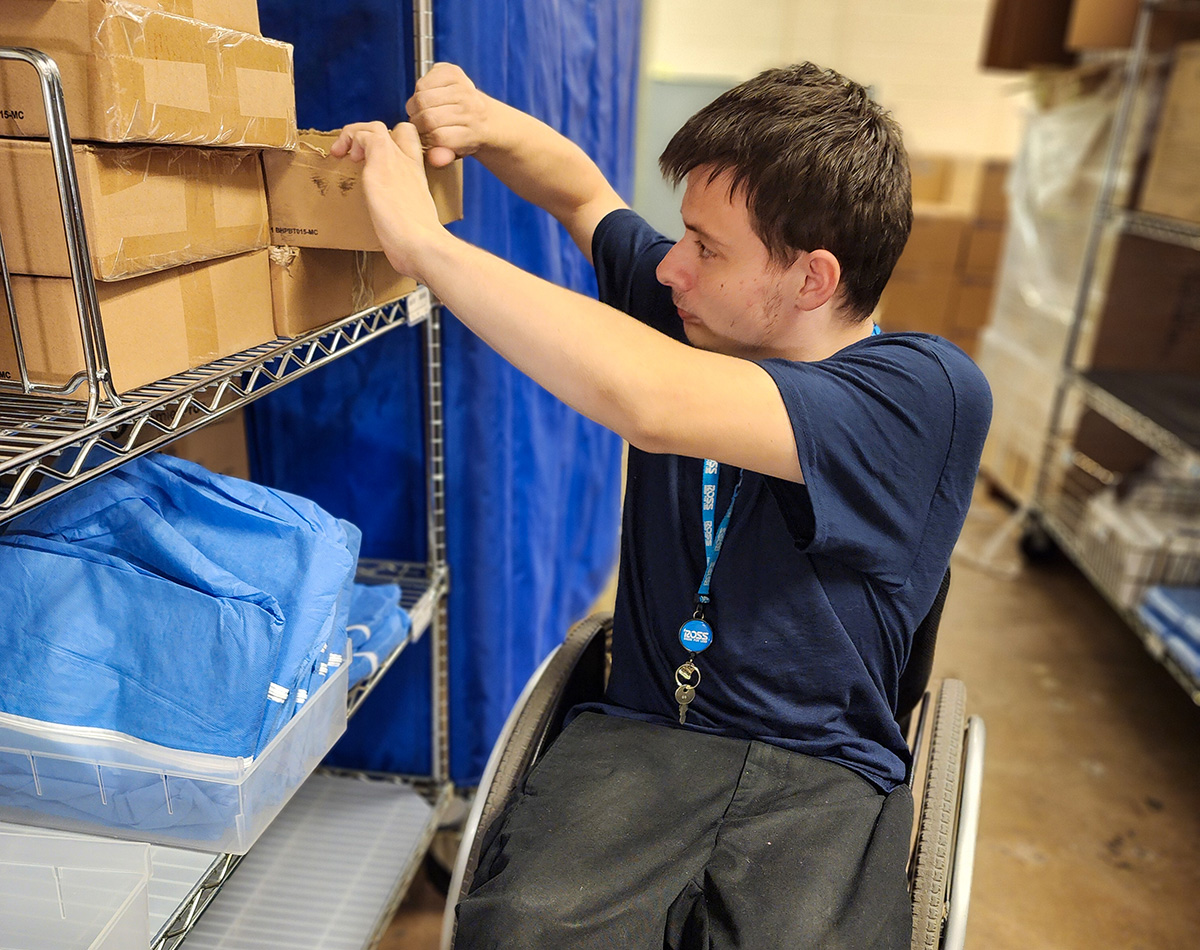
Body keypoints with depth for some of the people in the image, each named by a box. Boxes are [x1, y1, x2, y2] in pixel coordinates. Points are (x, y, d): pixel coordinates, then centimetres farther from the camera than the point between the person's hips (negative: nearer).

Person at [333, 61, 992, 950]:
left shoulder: (933, 392, -15)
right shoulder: (702, 314, 5)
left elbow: (651, 405, -30)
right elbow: (583, 193, 22)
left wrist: (424, 241, -22)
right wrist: (483, 123, 1)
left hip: (825, 775, -2)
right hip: (641, 736, 3)